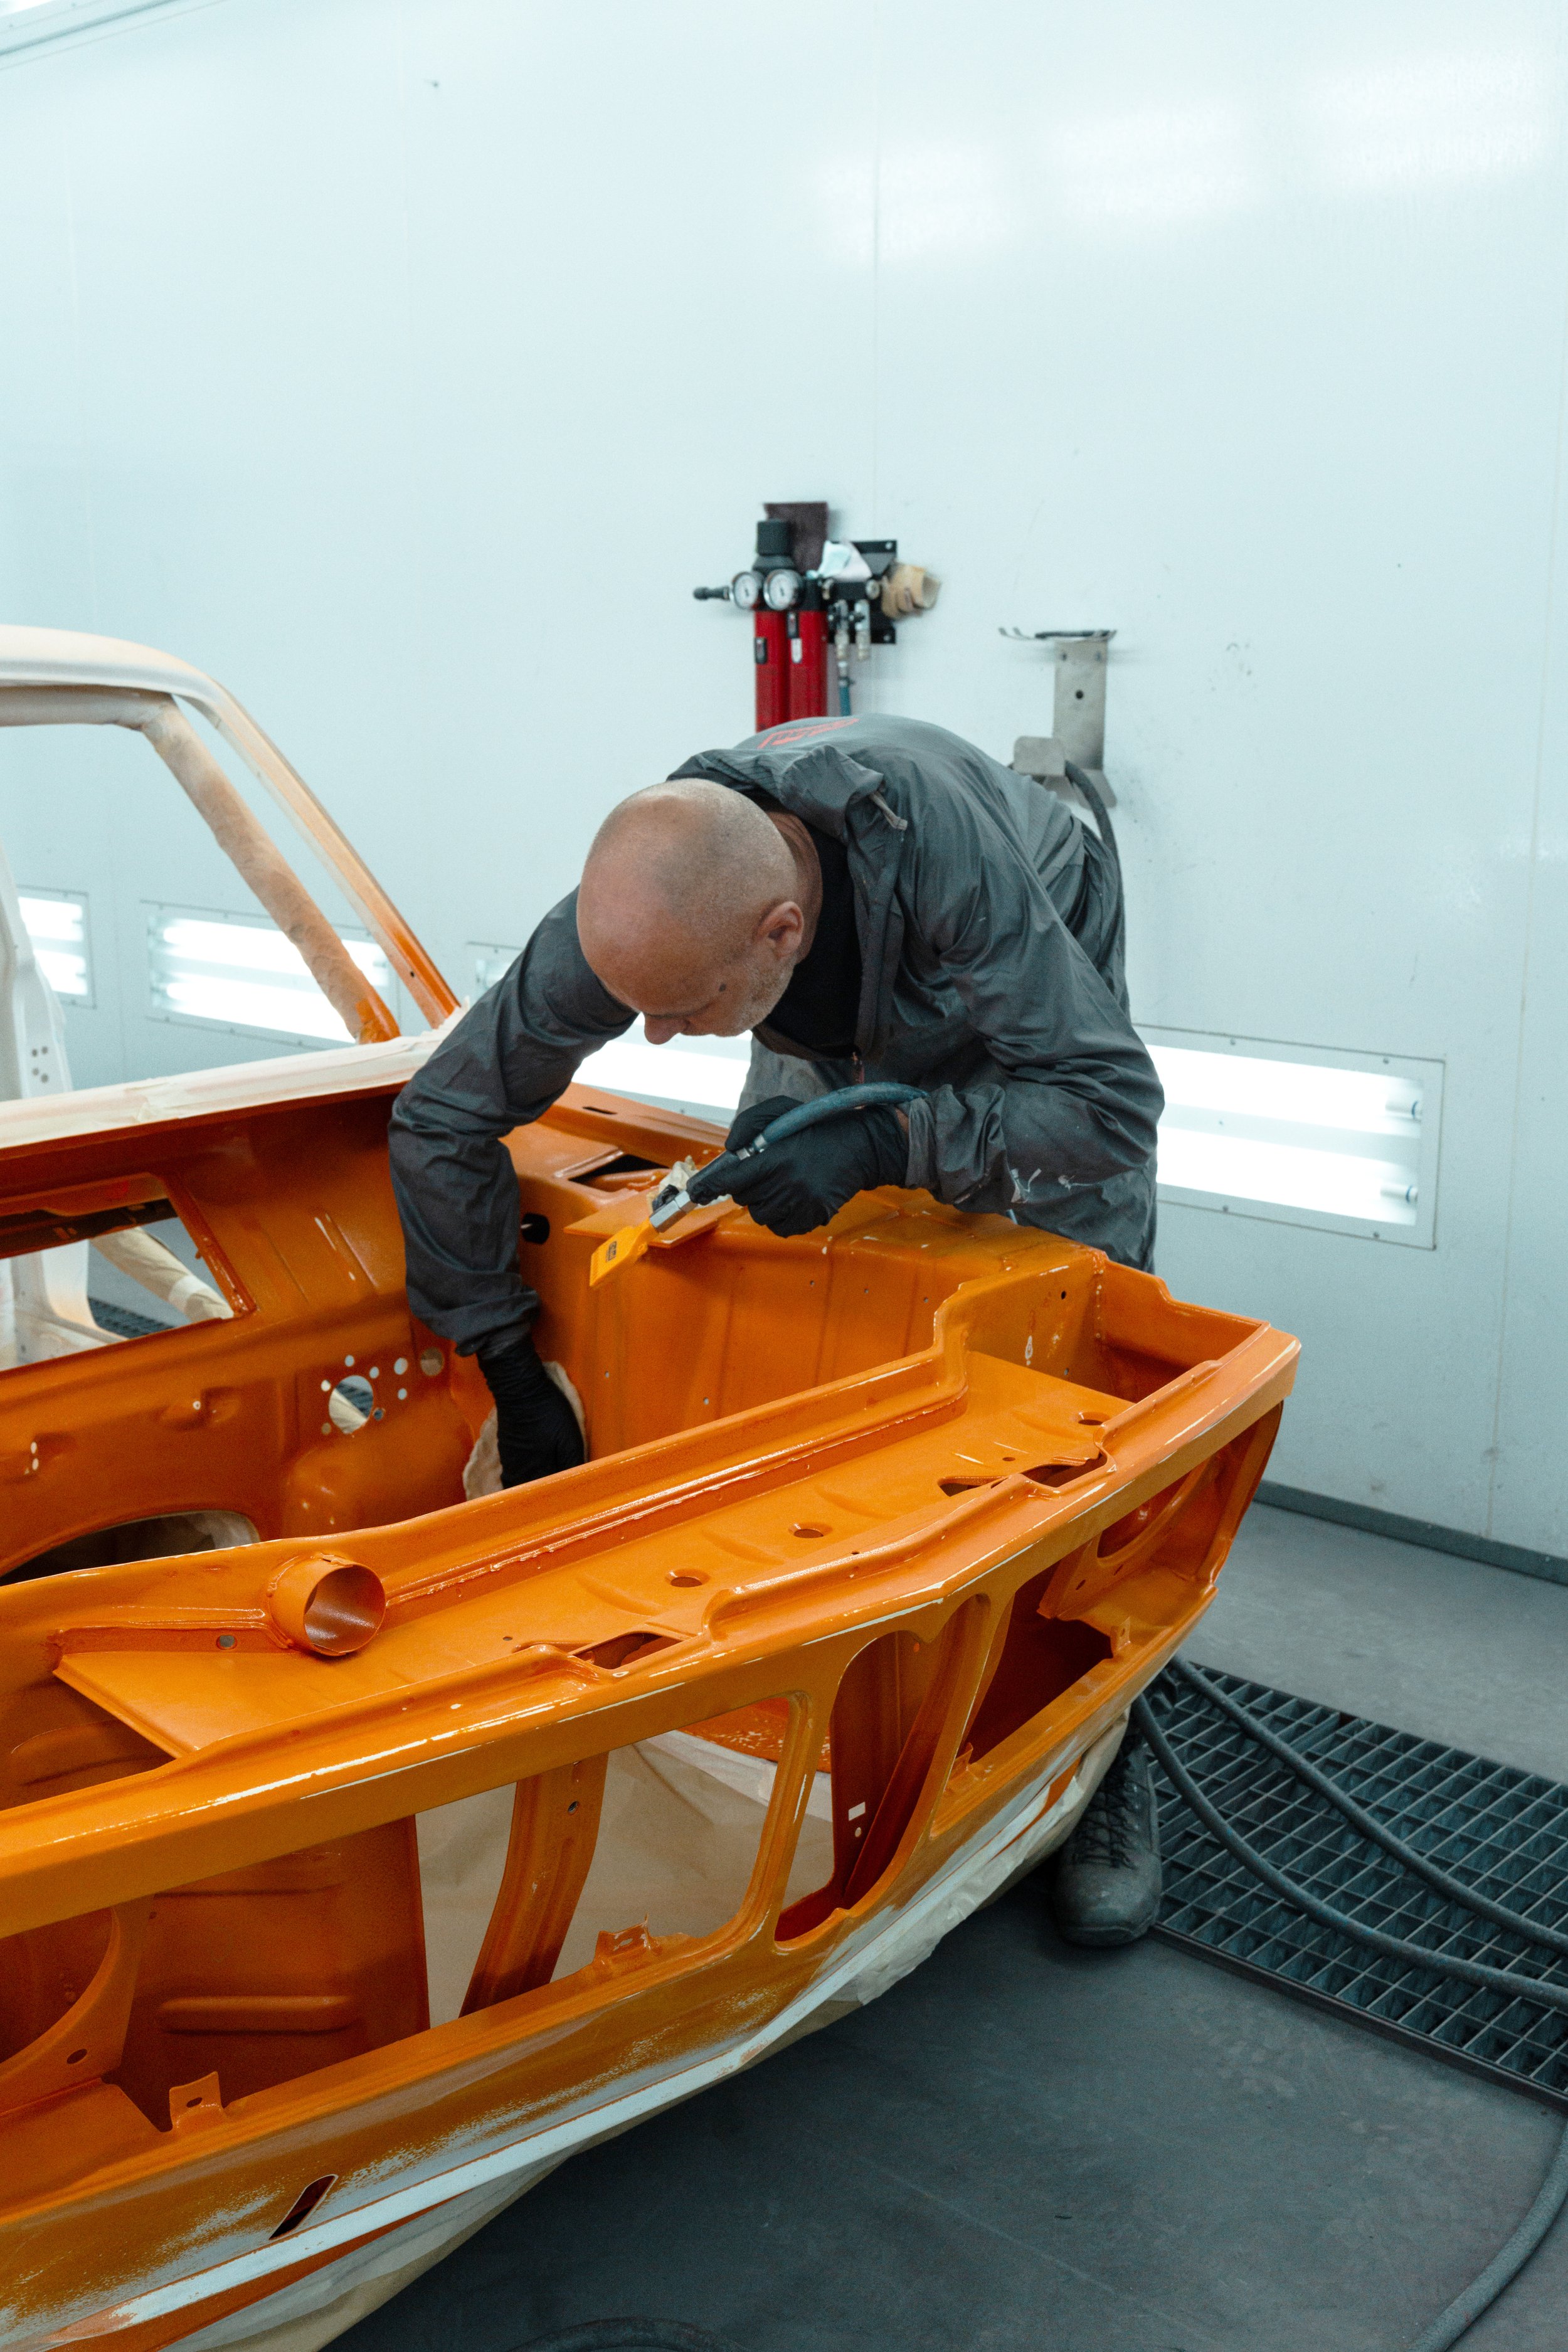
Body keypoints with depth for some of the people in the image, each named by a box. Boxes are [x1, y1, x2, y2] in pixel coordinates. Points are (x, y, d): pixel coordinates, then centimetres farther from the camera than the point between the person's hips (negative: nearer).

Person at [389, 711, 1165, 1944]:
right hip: (839, 1040, 4)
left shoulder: (944, 849, -46)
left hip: (1036, 1016, -3)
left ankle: (1105, 1769, 7)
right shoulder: (649, 901, -34)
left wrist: (888, 1144, -50)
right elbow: (443, 1117, -22)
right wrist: (514, 1372, -19)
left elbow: (1111, 1101, -37)